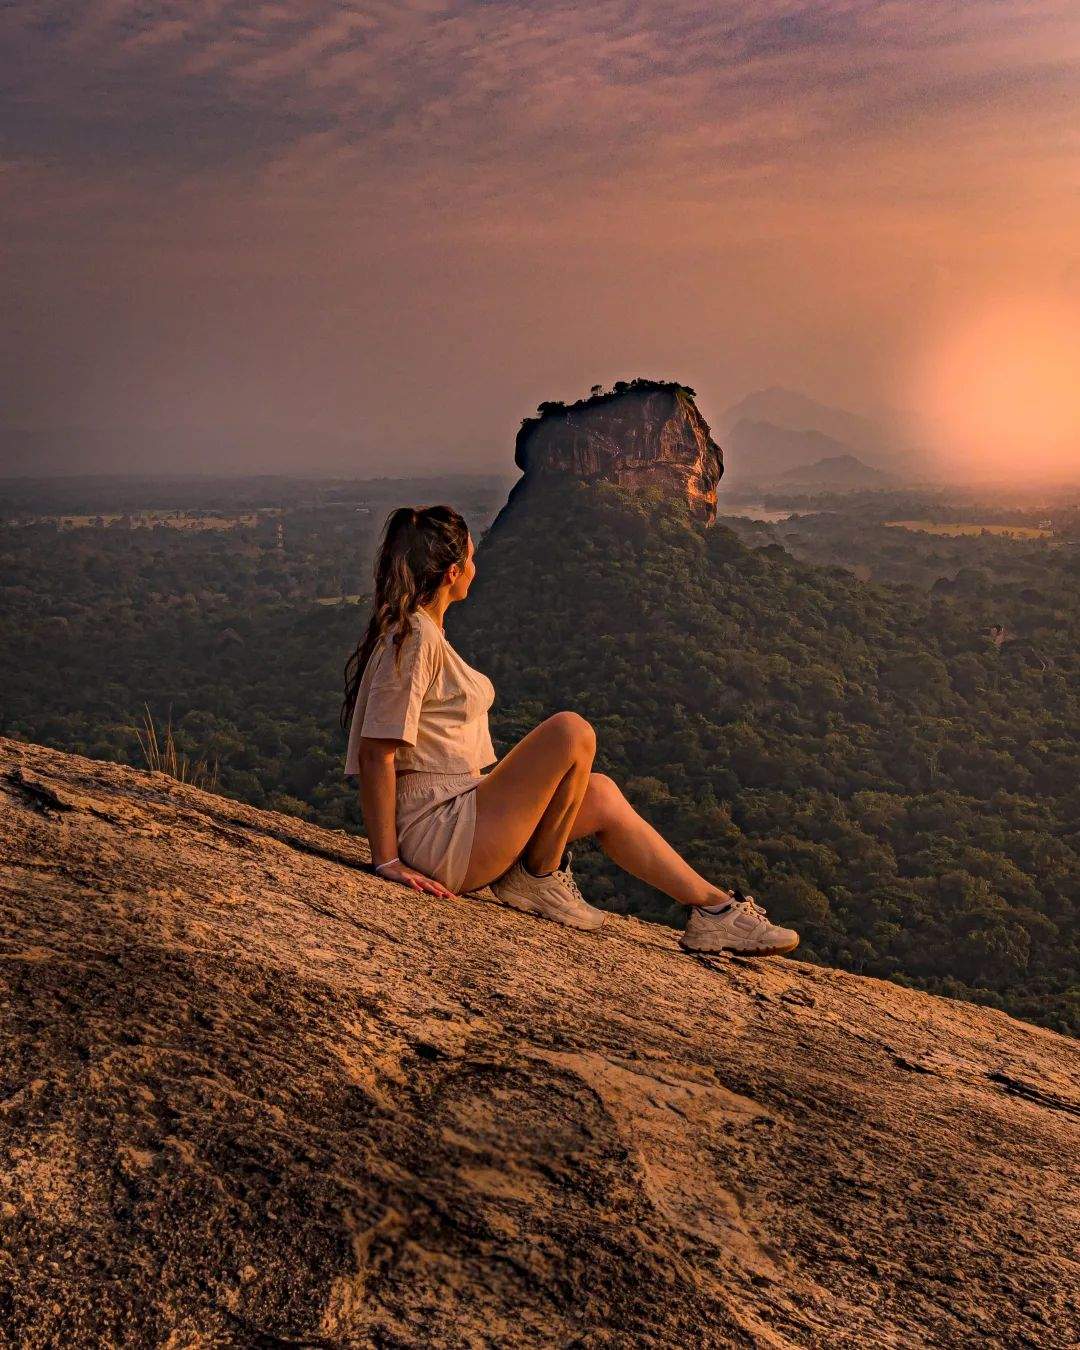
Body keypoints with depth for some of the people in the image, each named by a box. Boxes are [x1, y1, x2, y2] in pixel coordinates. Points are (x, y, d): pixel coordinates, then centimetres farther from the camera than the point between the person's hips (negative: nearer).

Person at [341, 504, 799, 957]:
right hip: (438, 835, -10)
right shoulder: (414, 638, -17)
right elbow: (375, 755, -21)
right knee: (572, 731, -20)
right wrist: (386, 860, -20)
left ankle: (715, 909, 14)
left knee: (600, 794, 10)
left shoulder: (422, 633, 15)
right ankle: (539, 876, -4)